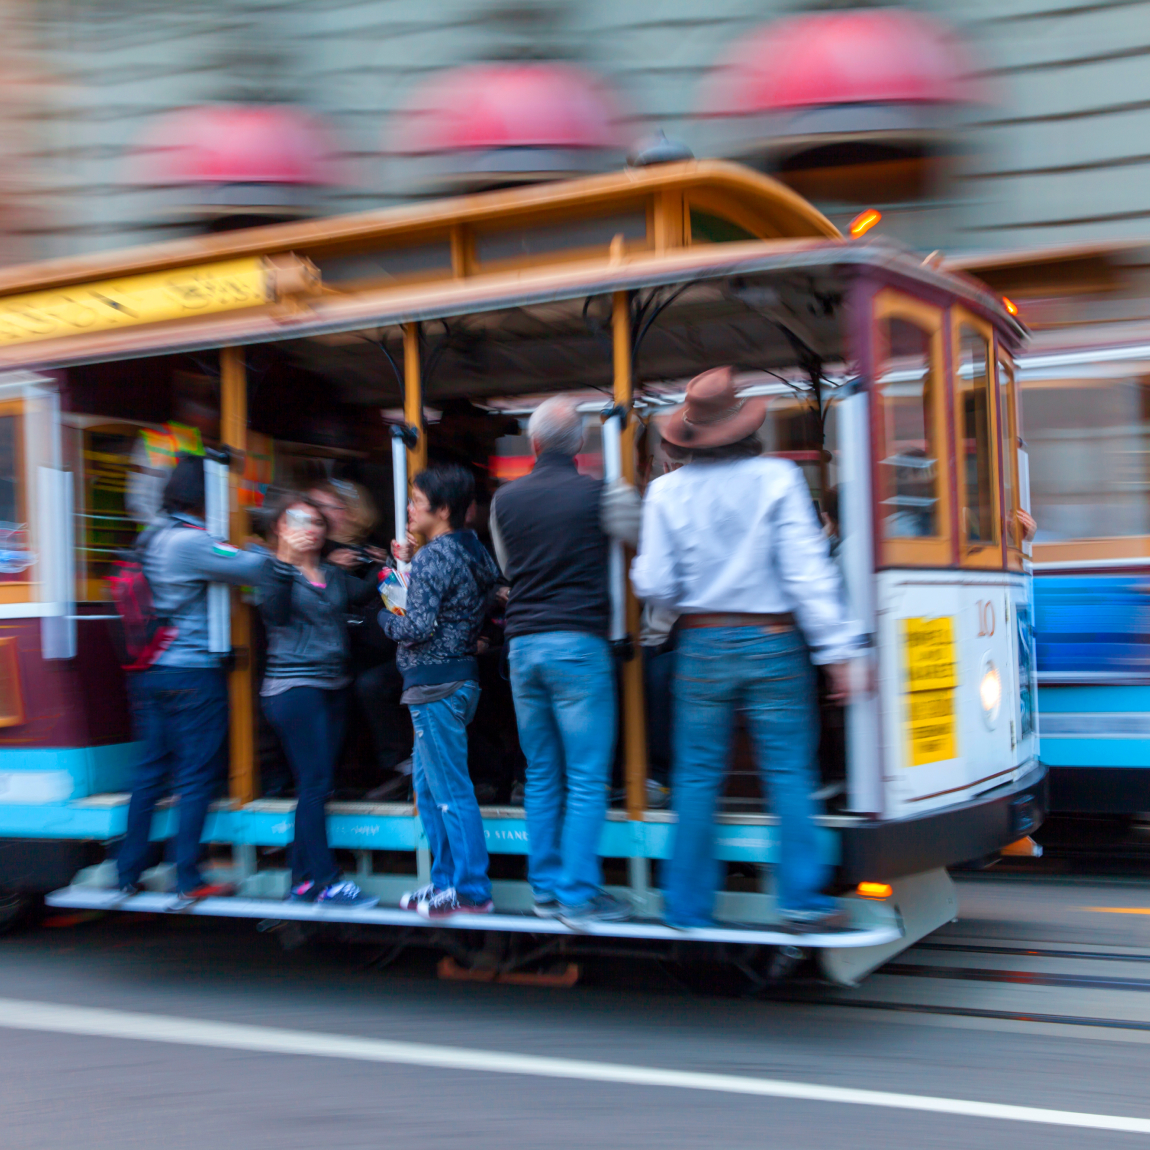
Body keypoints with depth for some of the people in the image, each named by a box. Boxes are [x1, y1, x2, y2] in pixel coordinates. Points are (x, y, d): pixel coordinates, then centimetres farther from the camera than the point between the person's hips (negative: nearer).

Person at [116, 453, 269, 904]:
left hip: (149, 672, 8)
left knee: (150, 771, 14)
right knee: (197, 776, 0)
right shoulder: (191, 541, -16)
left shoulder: (151, 537, 10)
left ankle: (128, 873, 20)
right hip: (192, 671, -8)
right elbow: (251, 569, -20)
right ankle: (187, 879, 5)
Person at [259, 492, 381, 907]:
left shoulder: (333, 573, 17)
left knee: (317, 783, 8)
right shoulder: (277, 572, -3)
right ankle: (324, 880, -9)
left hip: (333, 686, 7)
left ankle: (304, 880, 14)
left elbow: (363, 593, 3)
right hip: (294, 686, -7)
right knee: (315, 782, -11)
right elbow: (273, 609, -21)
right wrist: (286, 558, -31)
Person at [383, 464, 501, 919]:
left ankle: (472, 893, 3)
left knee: (451, 792, -3)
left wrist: (386, 619, -2)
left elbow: (419, 627, -21)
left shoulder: (432, 557, -16)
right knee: (428, 784, 18)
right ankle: (445, 881, 24)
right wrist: (411, 563, 16)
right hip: (461, 676, 10)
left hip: (435, 684, -10)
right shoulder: (471, 550, 13)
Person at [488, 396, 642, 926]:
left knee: (541, 776, 13)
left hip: (522, 643, 5)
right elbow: (637, 532, 11)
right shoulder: (600, 494, -6)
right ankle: (579, 895, 0)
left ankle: (545, 888, 17)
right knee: (587, 779, 0)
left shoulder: (504, 500, 8)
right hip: (578, 642, -5)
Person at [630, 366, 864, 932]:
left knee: (697, 776, 9)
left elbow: (654, 584, -2)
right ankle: (802, 898, 3)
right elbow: (807, 570, -10)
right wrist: (837, 648, -8)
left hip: (702, 645, 2)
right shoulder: (776, 478, -5)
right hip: (772, 643, -1)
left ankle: (688, 905, 15)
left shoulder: (667, 490, -1)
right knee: (788, 772, 5)